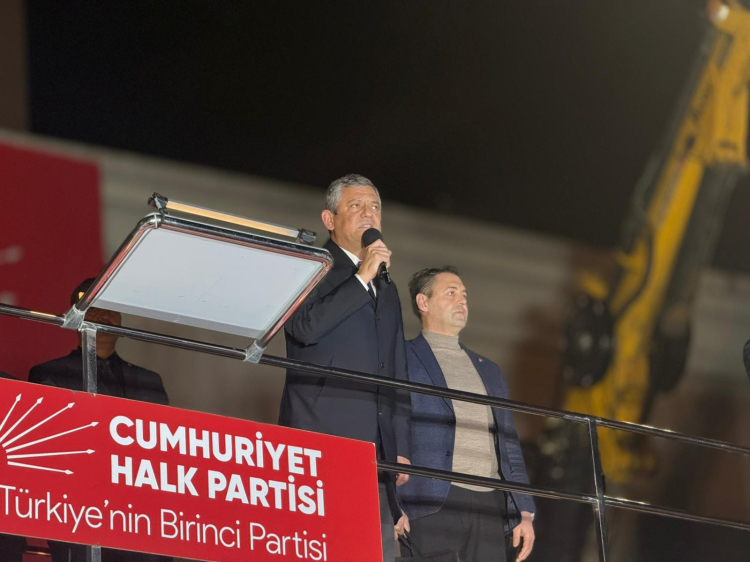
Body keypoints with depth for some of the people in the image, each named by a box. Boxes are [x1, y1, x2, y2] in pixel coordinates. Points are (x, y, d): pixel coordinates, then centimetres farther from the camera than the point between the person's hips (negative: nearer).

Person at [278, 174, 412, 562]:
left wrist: (401, 449, 18)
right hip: (322, 437, -7)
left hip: (376, 451, 7)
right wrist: (361, 278, -11)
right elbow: (305, 327, -15)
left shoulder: (387, 290, 26)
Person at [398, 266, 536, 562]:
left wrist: (524, 512, 11)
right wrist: (392, 511, -12)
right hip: (434, 505, -5)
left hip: (492, 506, 6)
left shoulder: (488, 370, 25)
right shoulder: (403, 359, 6)